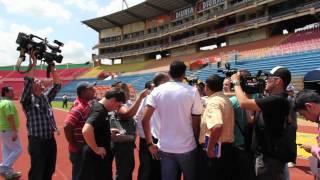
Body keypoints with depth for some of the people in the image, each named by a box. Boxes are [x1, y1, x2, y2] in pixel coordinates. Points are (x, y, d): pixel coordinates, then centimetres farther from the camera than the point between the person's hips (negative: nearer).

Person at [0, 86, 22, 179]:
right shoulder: (8, 103, -18)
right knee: (17, 150, -3)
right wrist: (14, 131, -26)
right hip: (9, 131, -10)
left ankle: (8, 171, 19)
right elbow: (10, 118, -26)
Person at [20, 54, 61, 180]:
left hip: (50, 140, 6)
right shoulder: (28, 100, -6)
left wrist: (52, 68, 8)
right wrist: (34, 62, -17)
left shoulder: (46, 97, 11)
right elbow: (28, 81, -20)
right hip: (37, 141, -6)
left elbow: (57, 85, 12)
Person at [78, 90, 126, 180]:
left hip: (101, 155, 9)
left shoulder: (99, 107, 7)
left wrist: (109, 131, 12)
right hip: (96, 156, -9)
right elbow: (86, 130, -36)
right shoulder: (99, 110, -22)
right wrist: (96, 149, -24)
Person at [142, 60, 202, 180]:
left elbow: (145, 120, -7)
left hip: (165, 148, 2)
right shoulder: (193, 91, -7)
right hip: (187, 147, -1)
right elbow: (196, 124, -5)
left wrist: (150, 144, 3)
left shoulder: (157, 91, -2)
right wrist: (197, 142, 10)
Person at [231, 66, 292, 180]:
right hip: (267, 154, 10)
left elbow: (244, 103, -29)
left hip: (270, 157, -10)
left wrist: (236, 82, -11)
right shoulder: (274, 99, 12)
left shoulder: (277, 100, -22)